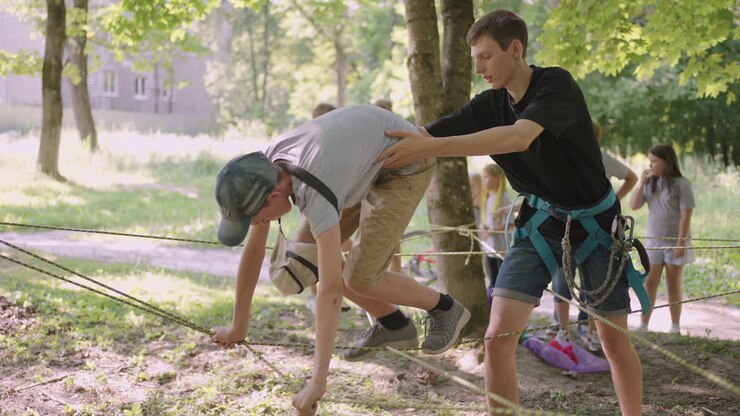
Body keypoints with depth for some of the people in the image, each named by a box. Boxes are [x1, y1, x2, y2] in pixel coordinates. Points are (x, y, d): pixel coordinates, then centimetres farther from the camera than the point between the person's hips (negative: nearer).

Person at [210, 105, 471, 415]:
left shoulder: (312, 192, -39)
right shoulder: (261, 171, -16)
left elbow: (330, 289, -43)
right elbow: (253, 252, -4)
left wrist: (317, 381, -42)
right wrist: (238, 327, 1)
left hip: (406, 165, -8)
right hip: (366, 157, 8)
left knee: (359, 277, -16)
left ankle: (444, 308, 9)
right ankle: (392, 324, 13)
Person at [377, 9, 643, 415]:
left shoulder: (557, 85, -23)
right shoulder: (489, 105, -5)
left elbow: (519, 138, -40)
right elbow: (423, 136, -9)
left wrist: (430, 148, -45)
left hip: (595, 221, -4)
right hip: (541, 221, 4)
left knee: (615, 339, 2)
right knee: (498, 335, -9)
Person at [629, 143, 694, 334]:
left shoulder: (681, 184, -10)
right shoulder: (651, 183, 4)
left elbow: (686, 215, -13)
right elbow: (634, 205, 5)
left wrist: (681, 243, -16)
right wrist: (641, 184, -7)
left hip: (674, 242, -4)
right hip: (653, 241, 4)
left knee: (673, 284, 4)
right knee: (650, 283, 3)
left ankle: (675, 326, 14)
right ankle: (643, 324, 7)